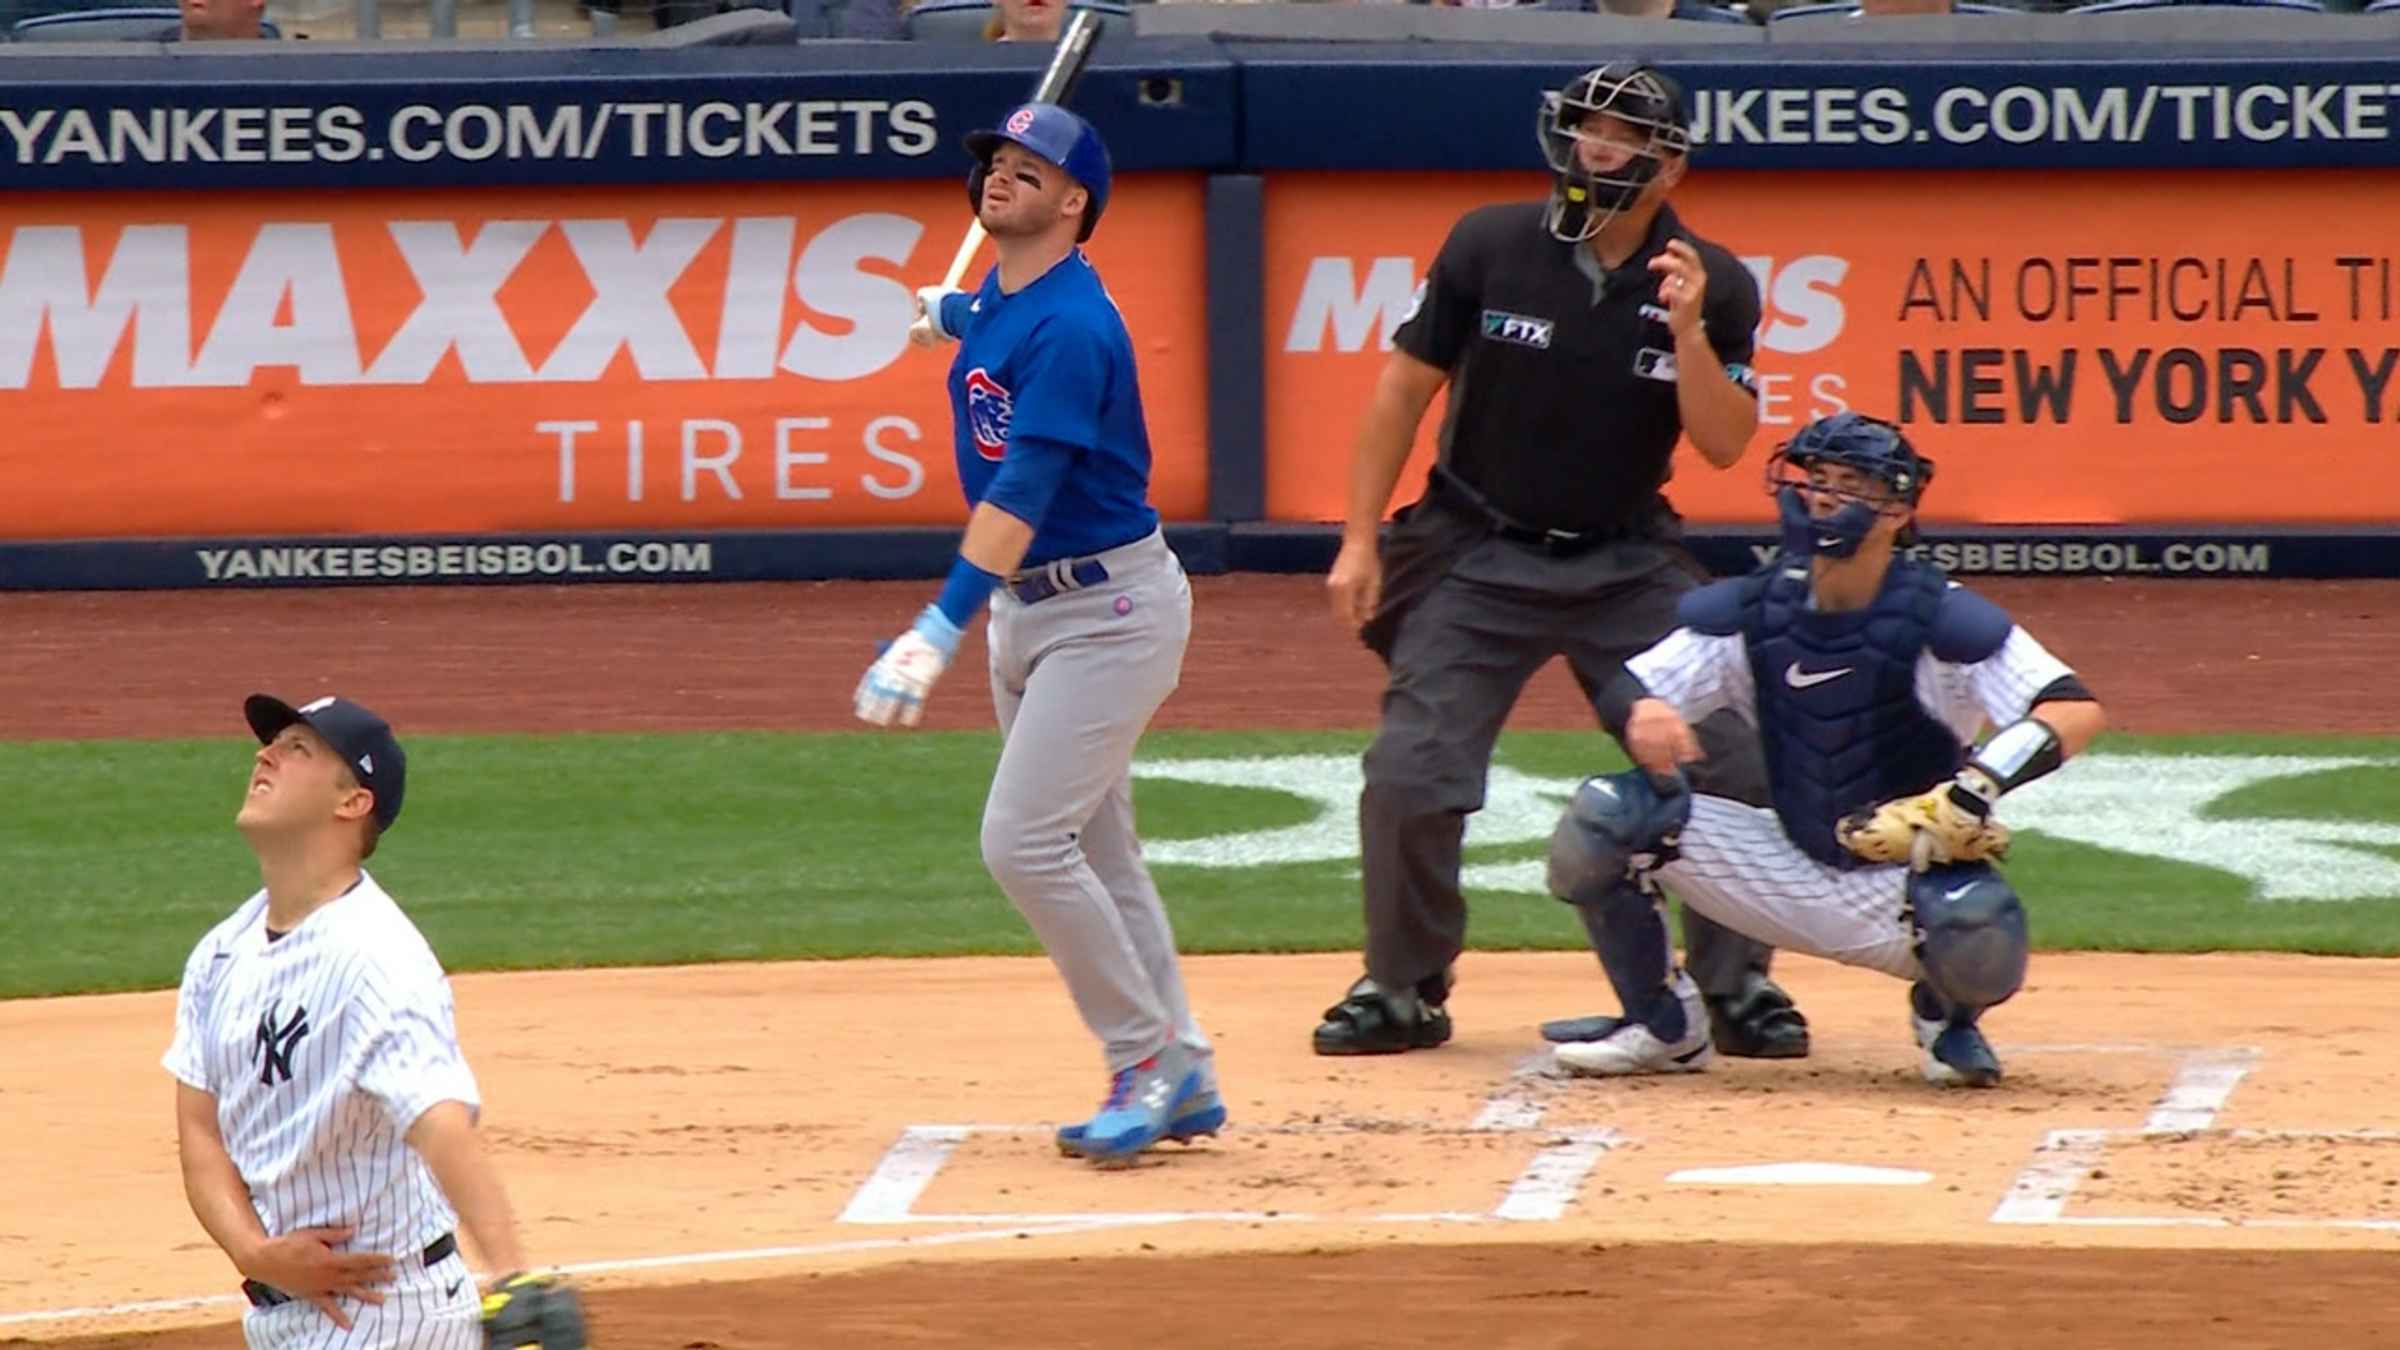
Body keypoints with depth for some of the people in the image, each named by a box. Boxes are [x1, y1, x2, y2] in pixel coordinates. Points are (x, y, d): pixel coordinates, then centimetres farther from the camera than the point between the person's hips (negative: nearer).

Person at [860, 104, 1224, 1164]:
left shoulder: (1070, 327, -23)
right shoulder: (995, 307, 6)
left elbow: (1021, 495, -32)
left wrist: (941, 629, -39)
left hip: (1108, 608, -10)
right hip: (1027, 609, 10)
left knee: (1025, 840, -17)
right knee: (1093, 850, 13)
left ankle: (1148, 1061, -6)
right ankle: (1183, 1080, 21)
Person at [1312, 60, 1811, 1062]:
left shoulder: (1711, 286, -6)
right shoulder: (1491, 247, -8)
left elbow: (1725, 444, -11)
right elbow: (1407, 386, -1)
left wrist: (1687, 330, -26)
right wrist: (1360, 540, -3)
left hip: (1630, 564, 1)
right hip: (1480, 557, -1)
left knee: (1732, 770, -6)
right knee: (1410, 775, -11)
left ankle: (1738, 988, 12)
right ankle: (1403, 992, 9)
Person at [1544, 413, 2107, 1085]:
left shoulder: (1941, 621, -16)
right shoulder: (1752, 615, -3)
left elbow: (2076, 710, -25)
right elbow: (1624, 685, -4)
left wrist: (1974, 788, -41)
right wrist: (1641, 710, -30)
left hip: (1913, 878, -3)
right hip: (1796, 874, 3)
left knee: (1980, 939, -39)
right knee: (1603, 815, -16)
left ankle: (1947, 1017, 3)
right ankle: (1661, 1027, 6)